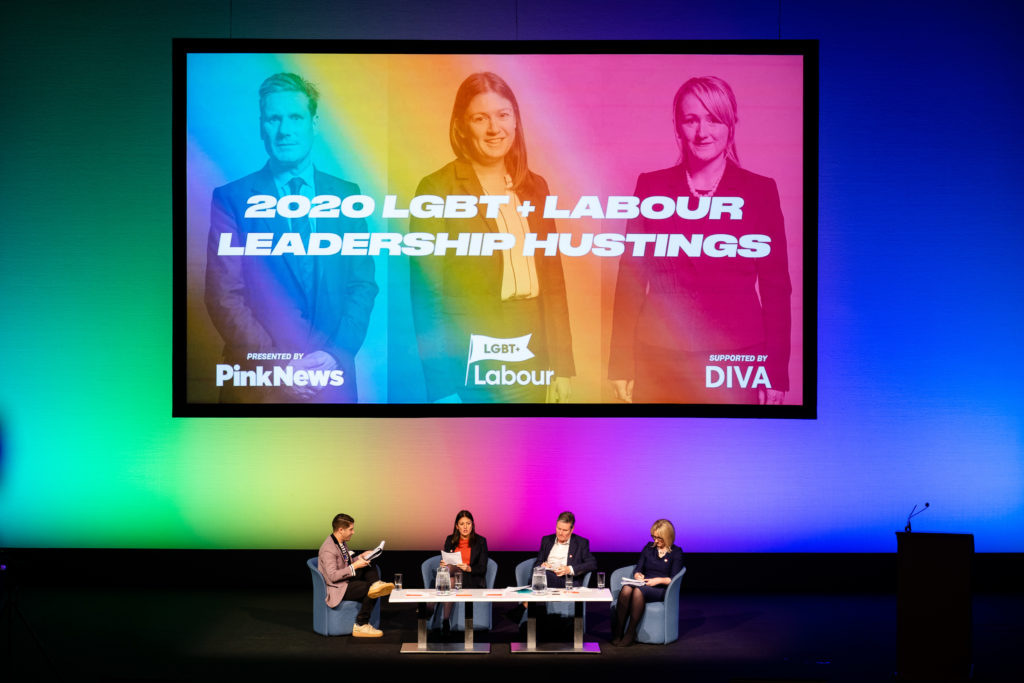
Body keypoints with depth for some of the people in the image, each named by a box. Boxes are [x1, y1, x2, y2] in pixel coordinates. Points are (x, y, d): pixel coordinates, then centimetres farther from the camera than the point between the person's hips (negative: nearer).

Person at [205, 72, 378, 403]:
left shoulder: (347, 195, 7)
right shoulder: (231, 199, -1)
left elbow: (363, 284, 5)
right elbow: (223, 295, -6)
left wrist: (337, 355, -10)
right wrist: (276, 364, -15)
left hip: (332, 378, 2)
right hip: (257, 382, -2)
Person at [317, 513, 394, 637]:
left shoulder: (343, 542, 8)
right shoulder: (328, 549, -23)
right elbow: (333, 576, -27)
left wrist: (361, 557, 5)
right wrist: (355, 566, -25)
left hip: (348, 579, 10)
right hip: (338, 588, -9)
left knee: (369, 566, 1)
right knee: (369, 590, -21)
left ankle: (375, 585, -25)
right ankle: (360, 626, -13)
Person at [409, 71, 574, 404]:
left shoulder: (534, 187, 11)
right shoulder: (437, 189, -5)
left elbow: (553, 282, 13)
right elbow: (427, 294, -8)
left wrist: (562, 365, 7)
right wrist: (442, 389, -12)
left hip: (532, 361, 5)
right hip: (471, 365, -4)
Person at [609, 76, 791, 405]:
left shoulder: (760, 190, 3)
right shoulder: (651, 186, 5)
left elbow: (775, 287, 3)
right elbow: (631, 277, 5)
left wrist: (776, 373, -2)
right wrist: (622, 365, 0)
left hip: (736, 361, -1)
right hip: (661, 361, 1)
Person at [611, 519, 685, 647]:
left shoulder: (676, 553, 5)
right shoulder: (649, 548, 18)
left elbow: (673, 579, -3)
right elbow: (637, 569, 16)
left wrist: (659, 580, -19)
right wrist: (638, 575, -7)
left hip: (662, 589, -4)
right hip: (644, 585, 4)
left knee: (638, 591, -37)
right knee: (626, 589, -33)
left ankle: (630, 634, -36)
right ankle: (617, 631, -38)